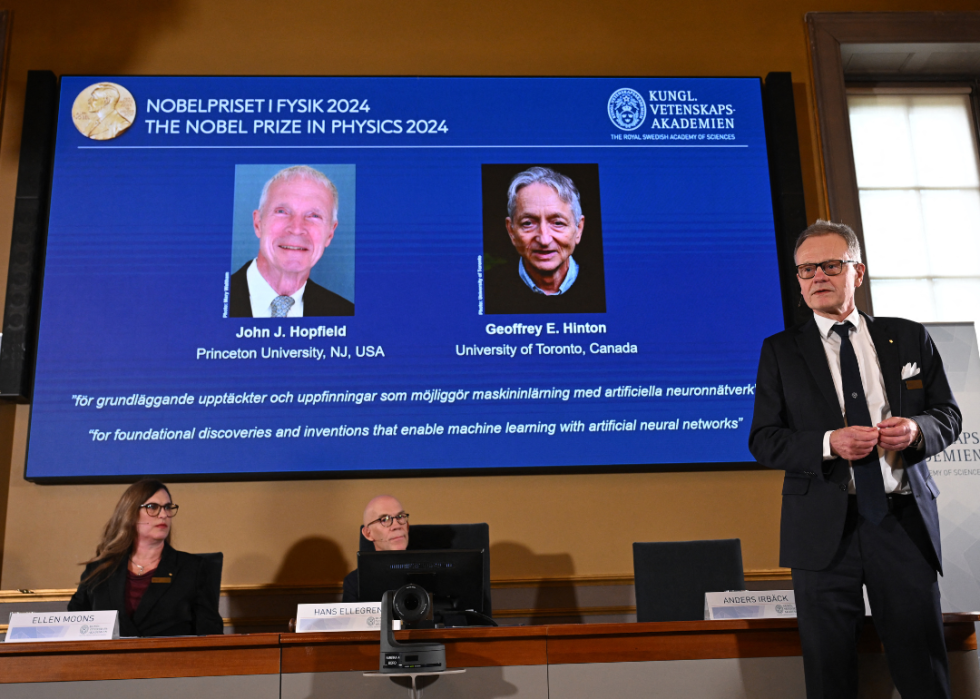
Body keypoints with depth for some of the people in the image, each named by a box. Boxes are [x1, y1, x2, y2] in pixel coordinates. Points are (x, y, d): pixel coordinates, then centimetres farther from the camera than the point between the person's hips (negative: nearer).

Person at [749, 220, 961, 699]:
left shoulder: (908, 338, 11)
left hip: (905, 522, 1)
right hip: (825, 530, -1)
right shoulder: (780, 351, 6)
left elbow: (948, 415, 13)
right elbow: (763, 440, 1)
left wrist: (916, 429, -11)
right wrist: (829, 443, -16)